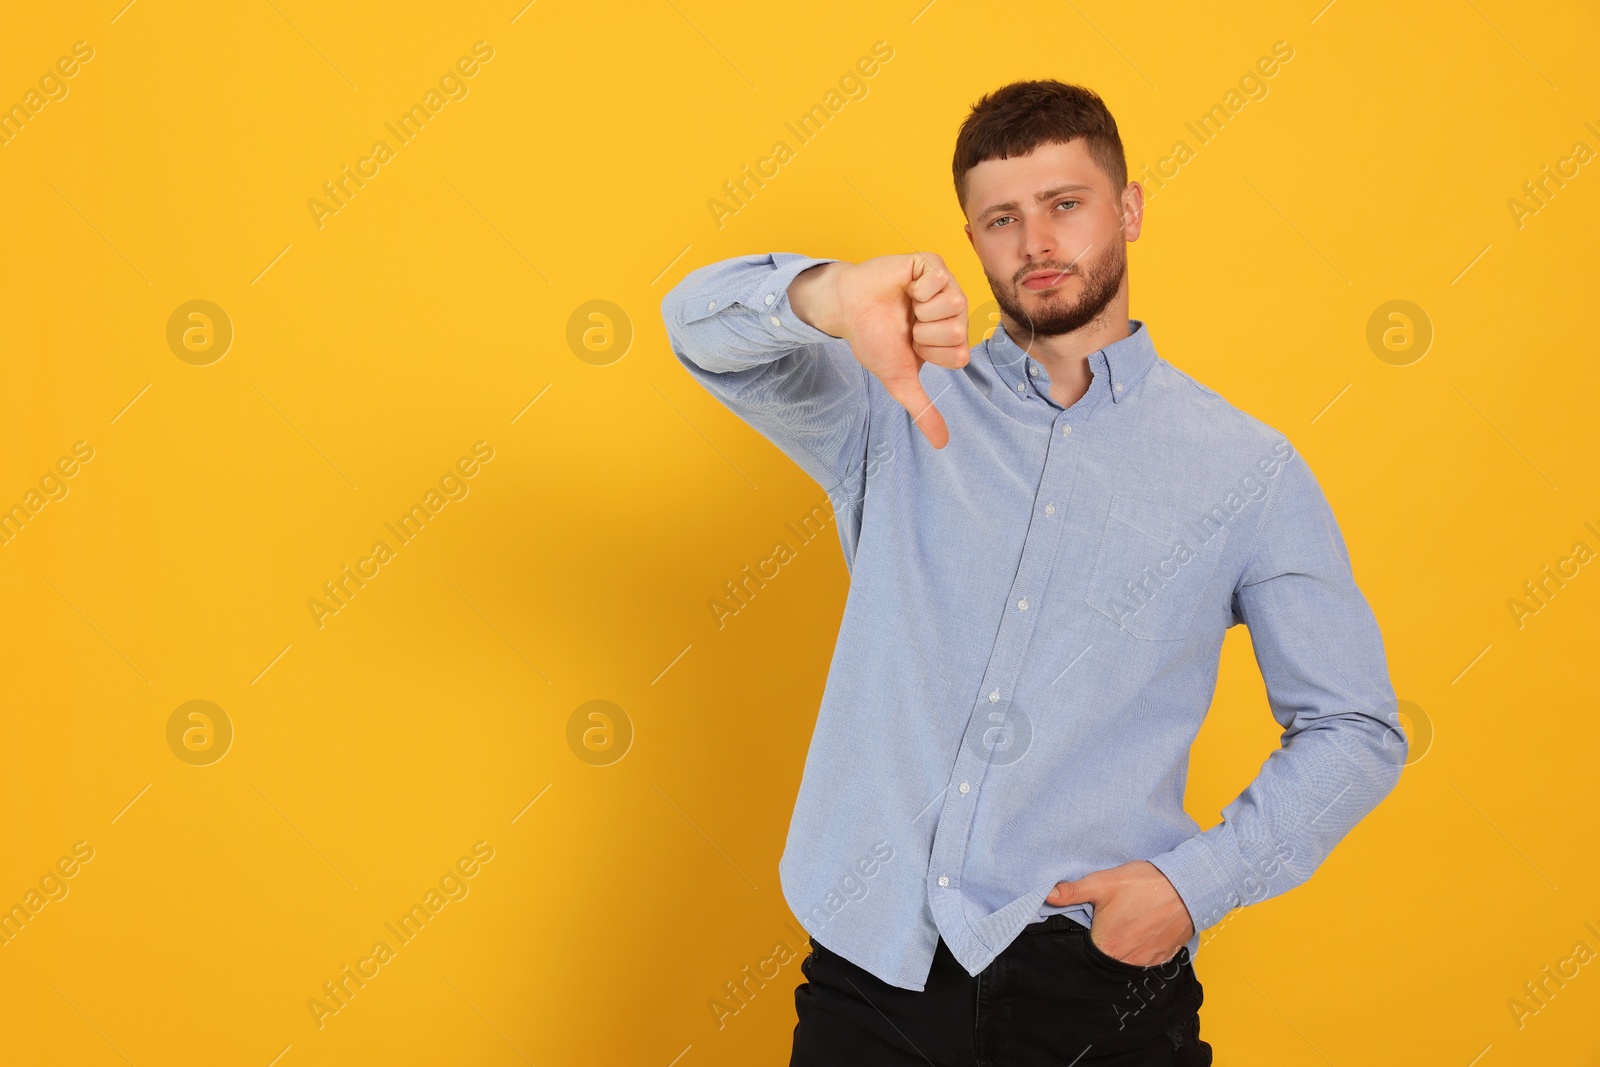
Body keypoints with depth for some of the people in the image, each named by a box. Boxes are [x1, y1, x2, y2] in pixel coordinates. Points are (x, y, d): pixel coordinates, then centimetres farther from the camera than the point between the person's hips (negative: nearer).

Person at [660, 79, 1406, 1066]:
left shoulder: (1248, 471, 3)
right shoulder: (904, 410, 5)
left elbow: (1354, 732, 7)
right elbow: (703, 321, -8)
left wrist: (1198, 882, -7)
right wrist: (832, 298, -30)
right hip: (873, 966, 1)